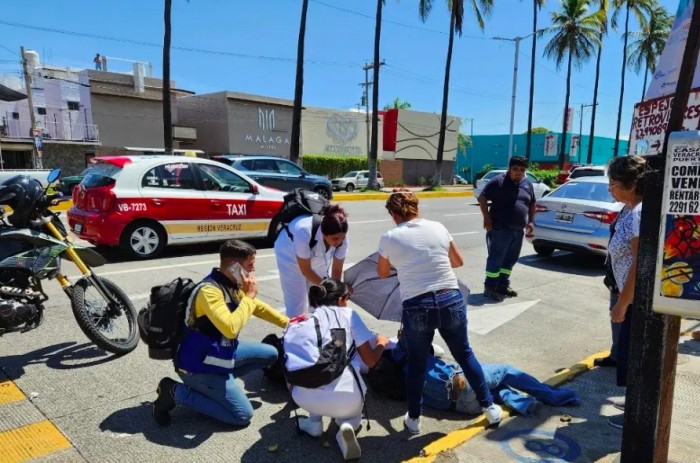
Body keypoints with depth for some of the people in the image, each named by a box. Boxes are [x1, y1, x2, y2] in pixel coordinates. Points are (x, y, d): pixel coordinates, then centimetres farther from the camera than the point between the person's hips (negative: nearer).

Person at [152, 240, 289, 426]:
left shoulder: (232, 284, 0)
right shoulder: (209, 290, -29)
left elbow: (258, 307, 17)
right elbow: (230, 329, -41)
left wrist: (289, 324, 18)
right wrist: (249, 296, -28)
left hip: (222, 351, 9)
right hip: (199, 366, -9)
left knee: (270, 354, 11)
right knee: (242, 415, -9)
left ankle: (217, 382, 11)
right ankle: (177, 392, -1)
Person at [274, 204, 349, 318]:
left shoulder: (340, 237, -29)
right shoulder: (304, 231, -42)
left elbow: (337, 269, -16)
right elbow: (305, 270, -29)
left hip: (318, 257, 4)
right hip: (291, 255, -4)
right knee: (296, 305, -6)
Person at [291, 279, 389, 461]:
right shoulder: (348, 314, 11)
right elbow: (370, 361, 11)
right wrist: (381, 343, 32)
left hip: (304, 397, 3)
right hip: (344, 395, -3)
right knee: (352, 410, 32)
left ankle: (314, 422, 20)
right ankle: (348, 424, 1)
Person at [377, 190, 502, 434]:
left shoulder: (389, 238, 0)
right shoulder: (438, 228, 6)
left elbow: (382, 274, 16)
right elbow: (459, 261, 19)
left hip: (416, 308, -2)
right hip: (451, 300, 2)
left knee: (416, 363, 18)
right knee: (465, 355, 22)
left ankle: (413, 419, 32)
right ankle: (490, 408, 35)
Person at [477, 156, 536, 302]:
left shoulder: (527, 184, 13)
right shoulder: (498, 181, -7)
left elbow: (532, 204, 23)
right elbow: (482, 197, -9)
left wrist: (530, 221, 13)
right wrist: (486, 217, -15)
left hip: (518, 230, 7)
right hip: (500, 229, -7)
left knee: (510, 259, 12)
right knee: (496, 258, -6)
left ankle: (503, 285, 23)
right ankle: (489, 287, 1)